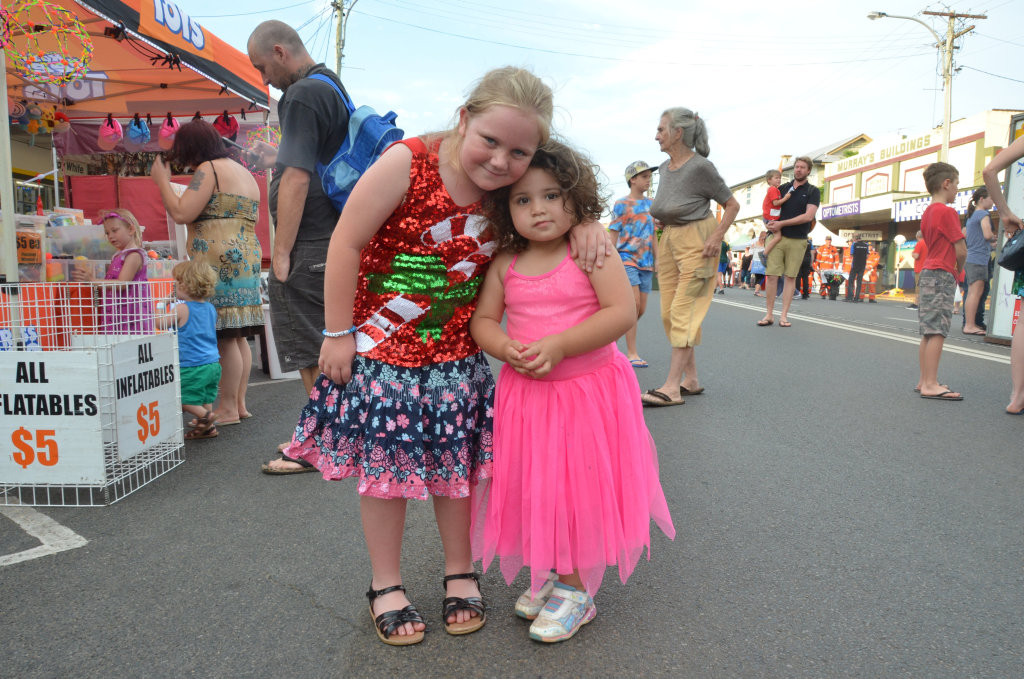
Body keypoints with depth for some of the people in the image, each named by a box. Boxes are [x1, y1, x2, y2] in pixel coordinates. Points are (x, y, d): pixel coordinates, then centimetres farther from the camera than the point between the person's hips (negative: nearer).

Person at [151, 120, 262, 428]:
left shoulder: (208, 169, -6)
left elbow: (181, 213, -13)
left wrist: (162, 181, -1)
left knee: (224, 337, -7)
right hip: (247, 257, 9)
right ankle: (239, 403, 13)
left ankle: (228, 408, -4)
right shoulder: (244, 173, 22)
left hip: (219, 261, -9)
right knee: (238, 336, 9)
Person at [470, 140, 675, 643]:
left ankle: (575, 589, 23)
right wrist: (507, 348, -17)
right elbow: (482, 320, 5)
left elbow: (621, 312, -18)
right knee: (535, 488, 13)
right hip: (525, 393, 4)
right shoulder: (504, 264, 2)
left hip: (588, 389, -4)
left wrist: (558, 345, -24)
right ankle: (548, 573, 35)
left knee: (579, 490, 4)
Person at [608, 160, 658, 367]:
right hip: (627, 258, -6)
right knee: (634, 303, -15)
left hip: (646, 262, 6)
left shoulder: (651, 204, 15)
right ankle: (632, 353, -12)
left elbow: (653, 235, 19)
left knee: (641, 309, 5)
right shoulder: (621, 204, 0)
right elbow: (613, 235, -1)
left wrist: (657, 260, 13)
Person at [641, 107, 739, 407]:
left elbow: (732, 205, -7)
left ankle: (672, 387, -11)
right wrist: (663, 237, 14)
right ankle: (691, 379, 14)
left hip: (696, 242, -8)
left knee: (683, 310, -11)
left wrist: (716, 237, -18)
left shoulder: (700, 167, -13)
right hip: (668, 240, 8)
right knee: (669, 312, 5)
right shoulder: (664, 168, 9)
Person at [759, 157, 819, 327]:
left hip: (798, 240, -2)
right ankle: (769, 315, -1)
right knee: (772, 275, -6)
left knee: (790, 277, 0)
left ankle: (784, 316, 3)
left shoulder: (813, 191, 3)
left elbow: (808, 216, -9)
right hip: (778, 237, 2)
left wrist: (782, 223, -11)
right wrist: (772, 224, -5)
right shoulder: (783, 188, 13)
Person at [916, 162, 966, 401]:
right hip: (942, 275, -9)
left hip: (927, 273, 9)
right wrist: (958, 270, 6)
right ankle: (931, 385, -12)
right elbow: (961, 251, -12)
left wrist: (953, 270, 12)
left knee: (928, 332, 10)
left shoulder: (927, 213, 15)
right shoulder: (948, 212, -11)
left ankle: (924, 381, 14)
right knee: (937, 331, -10)